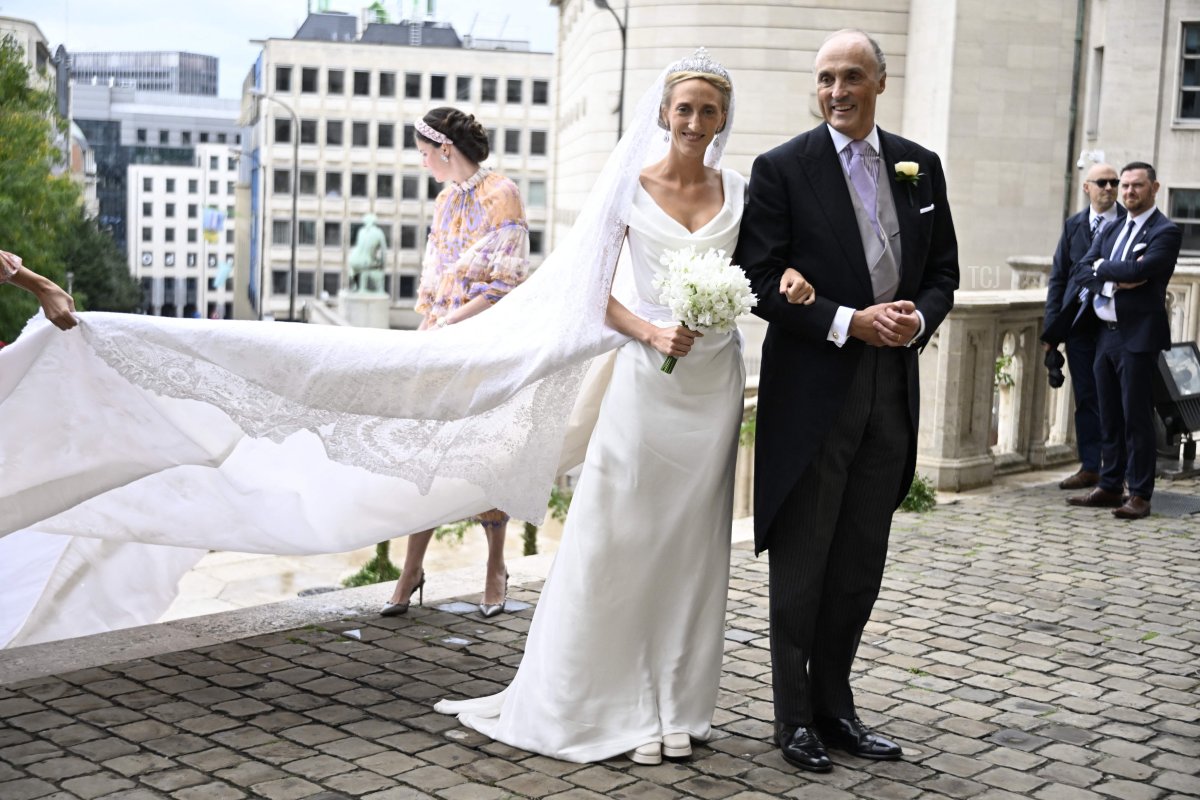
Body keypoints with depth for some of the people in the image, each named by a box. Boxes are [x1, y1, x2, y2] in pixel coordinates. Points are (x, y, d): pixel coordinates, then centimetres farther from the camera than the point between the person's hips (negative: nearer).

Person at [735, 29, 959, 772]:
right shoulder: (782, 168, -4)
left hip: (892, 389, 4)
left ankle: (835, 705, 27)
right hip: (811, 391, -4)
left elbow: (943, 271, 12)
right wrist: (849, 322, -17)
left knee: (861, 566, 12)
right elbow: (761, 281, -9)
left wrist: (918, 317, -9)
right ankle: (796, 716, 18)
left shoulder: (921, 166, 9)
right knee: (801, 564, 5)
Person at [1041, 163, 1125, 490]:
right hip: (1079, 325, 4)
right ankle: (1090, 468, 18)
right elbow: (1058, 277, 10)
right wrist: (1052, 327, 4)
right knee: (1085, 399, 10)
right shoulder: (1073, 225, 10)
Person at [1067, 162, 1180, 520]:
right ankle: (1110, 486, 20)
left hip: (1138, 336, -7)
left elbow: (1139, 269, -21)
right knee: (1110, 418, 12)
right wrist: (1117, 280, -11)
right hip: (1106, 333, 7)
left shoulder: (1165, 232, -6)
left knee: (1137, 418, -4)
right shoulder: (1111, 231, 16)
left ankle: (1139, 495, 1)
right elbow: (1084, 269, 5)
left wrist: (1103, 267, -5)